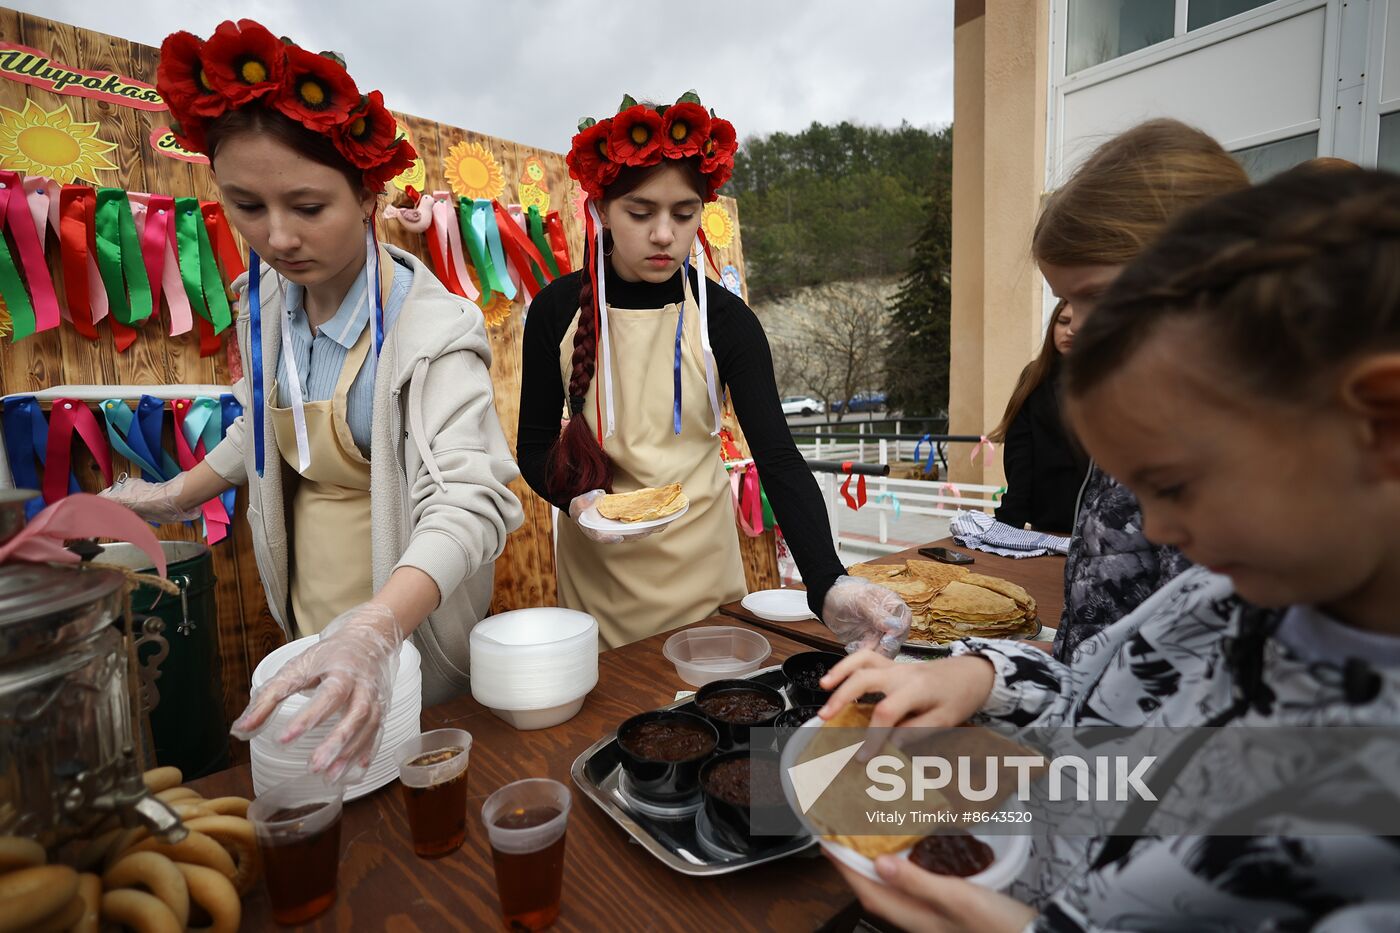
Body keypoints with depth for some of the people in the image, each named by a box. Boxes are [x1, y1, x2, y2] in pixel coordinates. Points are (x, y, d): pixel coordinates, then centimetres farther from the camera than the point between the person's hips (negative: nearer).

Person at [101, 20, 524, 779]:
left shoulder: (432, 330, -26)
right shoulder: (265, 300, -4)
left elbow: (468, 499, -37)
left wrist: (373, 630, -50)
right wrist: (183, 494, 14)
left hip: (410, 630, -6)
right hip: (305, 621, 6)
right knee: (313, 781, 27)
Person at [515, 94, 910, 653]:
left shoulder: (724, 319, -11)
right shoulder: (557, 311, -7)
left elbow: (778, 459, -17)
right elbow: (534, 444, 1)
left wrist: (827, 582, -32)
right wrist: (576, 498, -21)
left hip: (698, 564, 0)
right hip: (593, 566, 1)